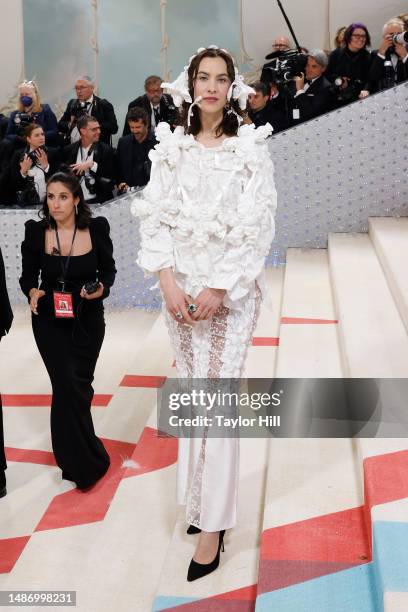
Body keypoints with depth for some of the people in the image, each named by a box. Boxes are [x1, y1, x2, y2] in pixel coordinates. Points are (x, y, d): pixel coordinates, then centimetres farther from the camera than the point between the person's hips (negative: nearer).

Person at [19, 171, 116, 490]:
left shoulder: (97, 228, -9)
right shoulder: (36, 232, -9)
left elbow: (108, 270, 2)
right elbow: (28, 275, 1)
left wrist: (102, 288, -18)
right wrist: (32, 292, -21)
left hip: (88, 319, 1)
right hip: (50, 321, -1)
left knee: (78, 385, 11)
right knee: (68, 385, -9)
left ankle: (75, 459, 37)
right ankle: (87, 462, 10)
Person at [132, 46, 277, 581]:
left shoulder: (252, 149, -3)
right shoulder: (171, 148, 5)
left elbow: (258, 226, -8)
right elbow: (154, 218, 2)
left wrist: (218, 290, -14)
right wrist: (169, 283, -10)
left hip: (232, 286, -3)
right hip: (181, 285, 3)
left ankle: (213, 523, 3)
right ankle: (200, 498, 26)